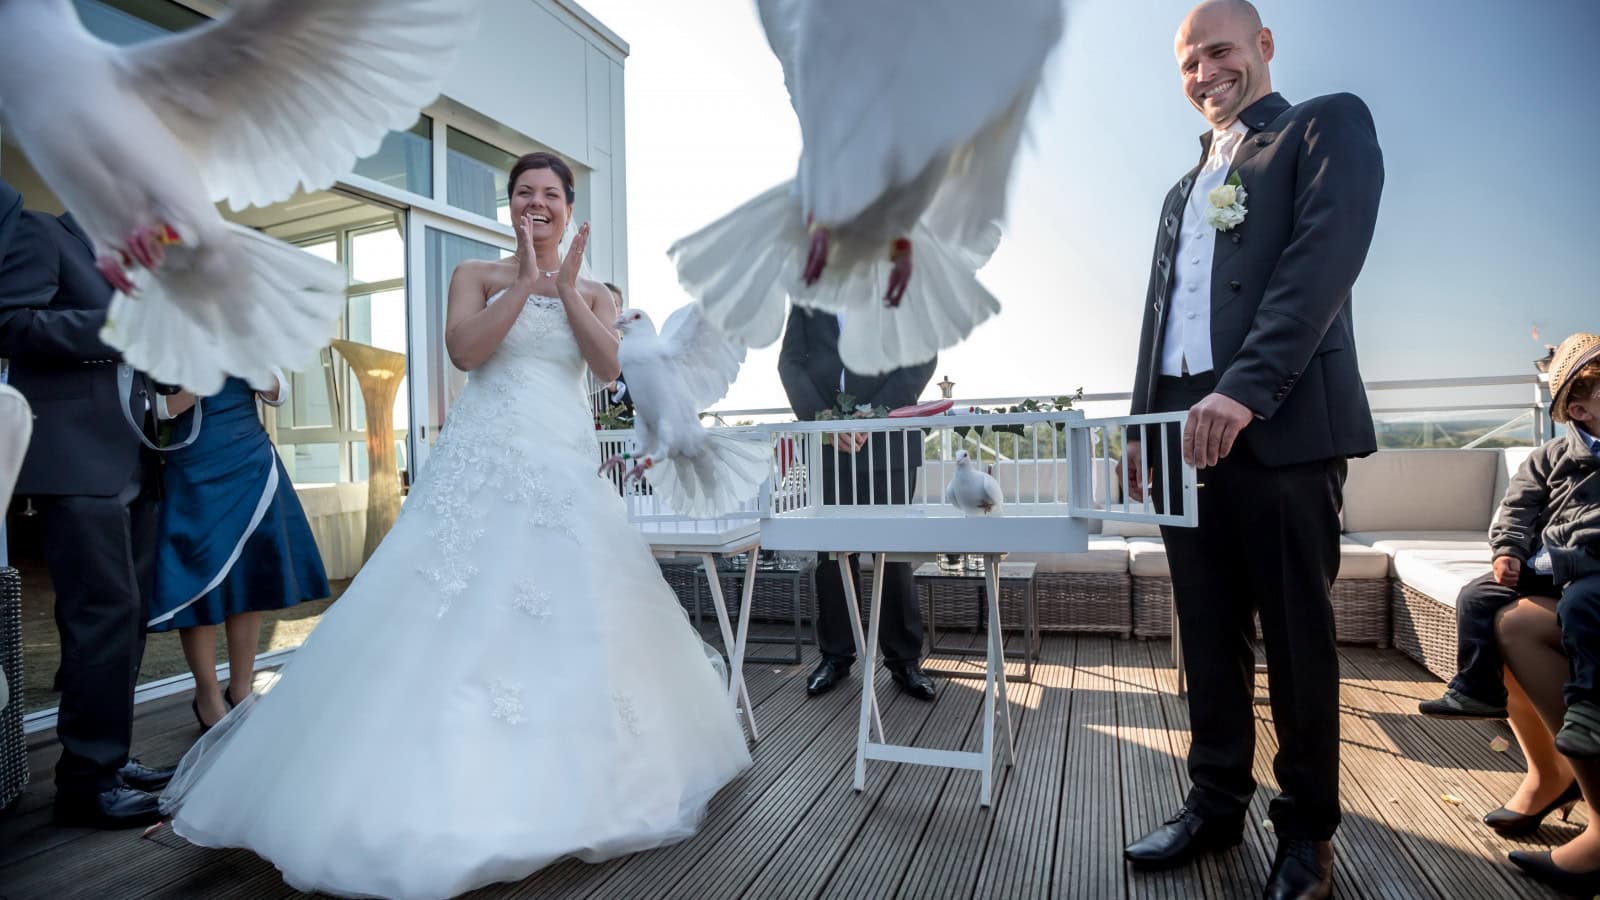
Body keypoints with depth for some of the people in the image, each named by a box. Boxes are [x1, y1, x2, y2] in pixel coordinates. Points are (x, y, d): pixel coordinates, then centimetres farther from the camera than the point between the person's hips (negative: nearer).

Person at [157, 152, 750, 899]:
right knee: (463, 619, -8)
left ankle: (565, 781, 20)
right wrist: (526, 282, -9)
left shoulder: (593, 293, 15)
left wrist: (567, 287, -6)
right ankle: (449, 779, 4)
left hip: (566, 469, 3)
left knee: (578, 619, 3)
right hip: (484, 464, -2)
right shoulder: (477, 276, 9)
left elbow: (608, 368, -2)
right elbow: (463, 350, -9)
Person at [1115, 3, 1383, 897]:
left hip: (1281, 424, -6)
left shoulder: (1328, 125, 6)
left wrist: (1245, 389, -23)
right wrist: (1144, 423, 12)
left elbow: (1325, 255, -11)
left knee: (1296, 633, 3)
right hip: (1185, 430, 6)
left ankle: (1308, 826, 19)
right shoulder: (1184, 188, 26)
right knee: (1210, 632, 10)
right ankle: (1217, 800, 22)